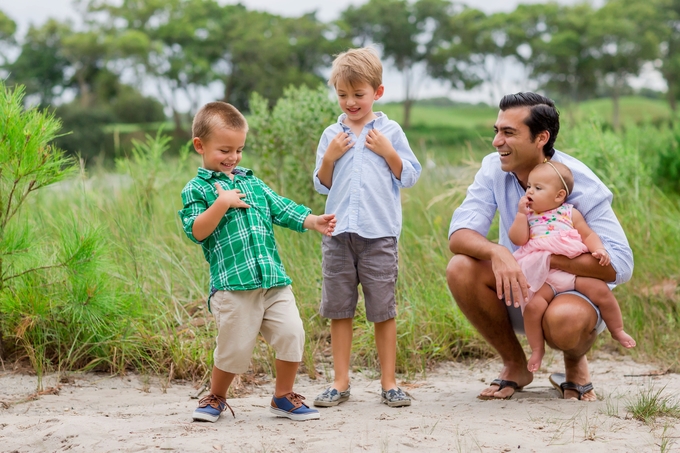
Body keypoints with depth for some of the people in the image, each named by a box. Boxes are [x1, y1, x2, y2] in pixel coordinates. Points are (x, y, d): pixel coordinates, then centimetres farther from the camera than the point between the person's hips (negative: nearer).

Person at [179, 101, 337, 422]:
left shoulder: (252, 182, 20)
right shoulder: (196, 189, 3)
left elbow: (281, 209, 17)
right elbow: (196, 232, -9)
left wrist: (314, 222, 4)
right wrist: (221, 203, -16)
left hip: (273, 278, 5)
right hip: (232, 283, -5)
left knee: (292, 333, -3)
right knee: (234, 348, -1)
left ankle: (283, 396, 15)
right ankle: (216, 398, 25)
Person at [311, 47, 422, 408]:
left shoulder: (390, 132, 4)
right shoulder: (332, 135, 8)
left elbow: (409, 176, 4)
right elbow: (322, 185, 11)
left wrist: (388, 152, -9)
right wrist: (329, 157, -5)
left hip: (379, 234, -2)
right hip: (338, 233, 2)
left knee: (383, 310, 2)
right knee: (338, 309, 5)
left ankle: (389, 382, 11)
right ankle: (340, 382, 13)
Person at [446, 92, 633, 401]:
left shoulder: (581, 184, -20)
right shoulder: (493, 170, -8)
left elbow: (620, 265, -26)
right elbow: (459, 235, -18)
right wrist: (496, 252, -41)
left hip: (577, 290, -4)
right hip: (519, 291, 4)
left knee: (564, 320, -39)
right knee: (461, 268, -24)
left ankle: (575, 365, 2)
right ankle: (515, 366, -2)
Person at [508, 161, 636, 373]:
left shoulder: (570, 213, 9)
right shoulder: (527, 216, 12)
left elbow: (588, 235, 7)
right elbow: (518, 239, -2)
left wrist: (599, 250, -11)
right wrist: (521, 213, -5)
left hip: (575, 268, 0)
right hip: (543, 278, 0)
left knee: (600, 290, -16)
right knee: (532, 305, -24)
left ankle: (617, 331, 8)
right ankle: (537, 349, -4)